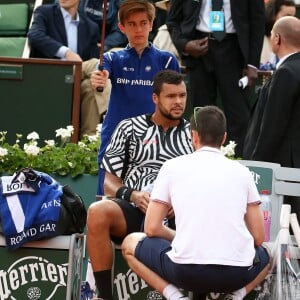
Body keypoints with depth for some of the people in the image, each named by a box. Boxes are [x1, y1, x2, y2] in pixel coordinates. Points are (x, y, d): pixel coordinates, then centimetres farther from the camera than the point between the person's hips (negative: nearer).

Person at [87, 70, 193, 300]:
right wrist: (132, 195, -9)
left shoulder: (194, 134, 21)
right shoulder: (130, 128, 18)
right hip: (133, 211, 0)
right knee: (98, 212, -35)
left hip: (179, 215, 0)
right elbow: (109, 183, 14)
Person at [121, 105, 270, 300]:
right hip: (238, 275, 2)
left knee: (131, 244, 25)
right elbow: (259, 238, 12)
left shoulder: (173, 167, 8)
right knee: (266, 254, 37)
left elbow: (152, 229, 8)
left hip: (187, 272, -2)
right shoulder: (241, 171, 12)